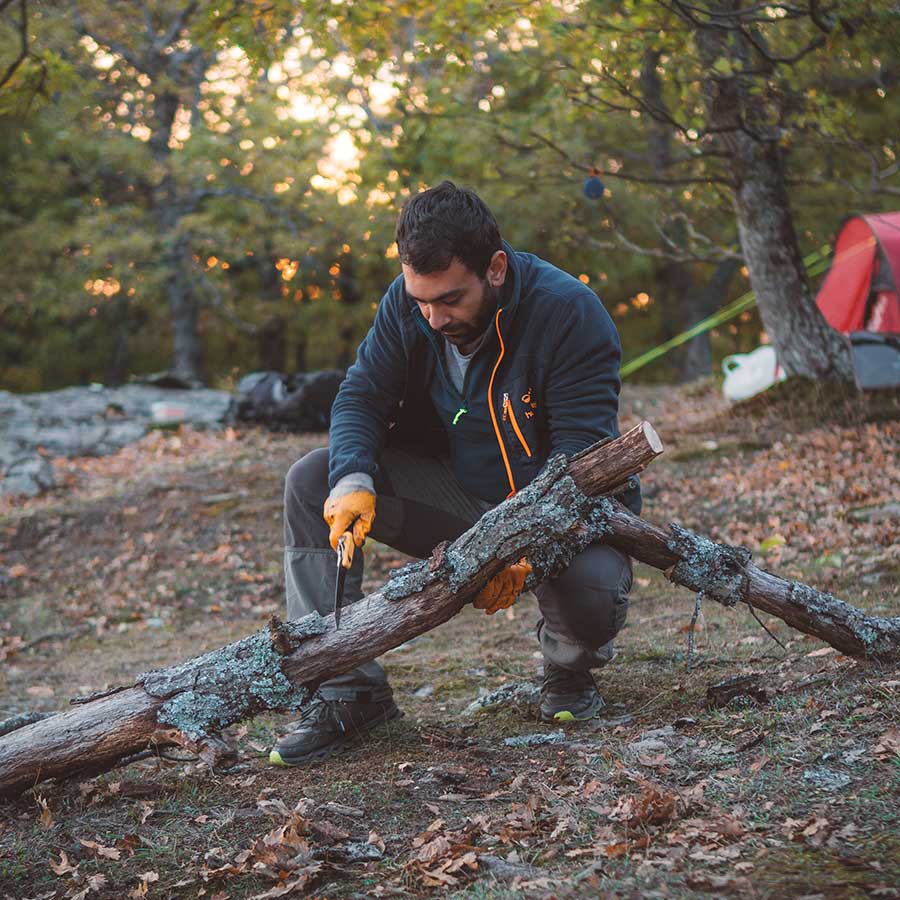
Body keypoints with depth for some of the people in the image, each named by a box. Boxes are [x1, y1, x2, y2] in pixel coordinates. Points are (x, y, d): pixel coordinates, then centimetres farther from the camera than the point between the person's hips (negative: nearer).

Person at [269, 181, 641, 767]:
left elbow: (583, 452, -27)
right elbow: (362, 397, -7)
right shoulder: (407, 306, -8)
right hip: (457, 493, 5)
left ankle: (570, 669, 4)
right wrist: (352, 481, -28)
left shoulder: (570, 313, -23)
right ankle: (350, 690, -12)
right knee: (312, 481, -14)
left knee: (591, 593, -38)